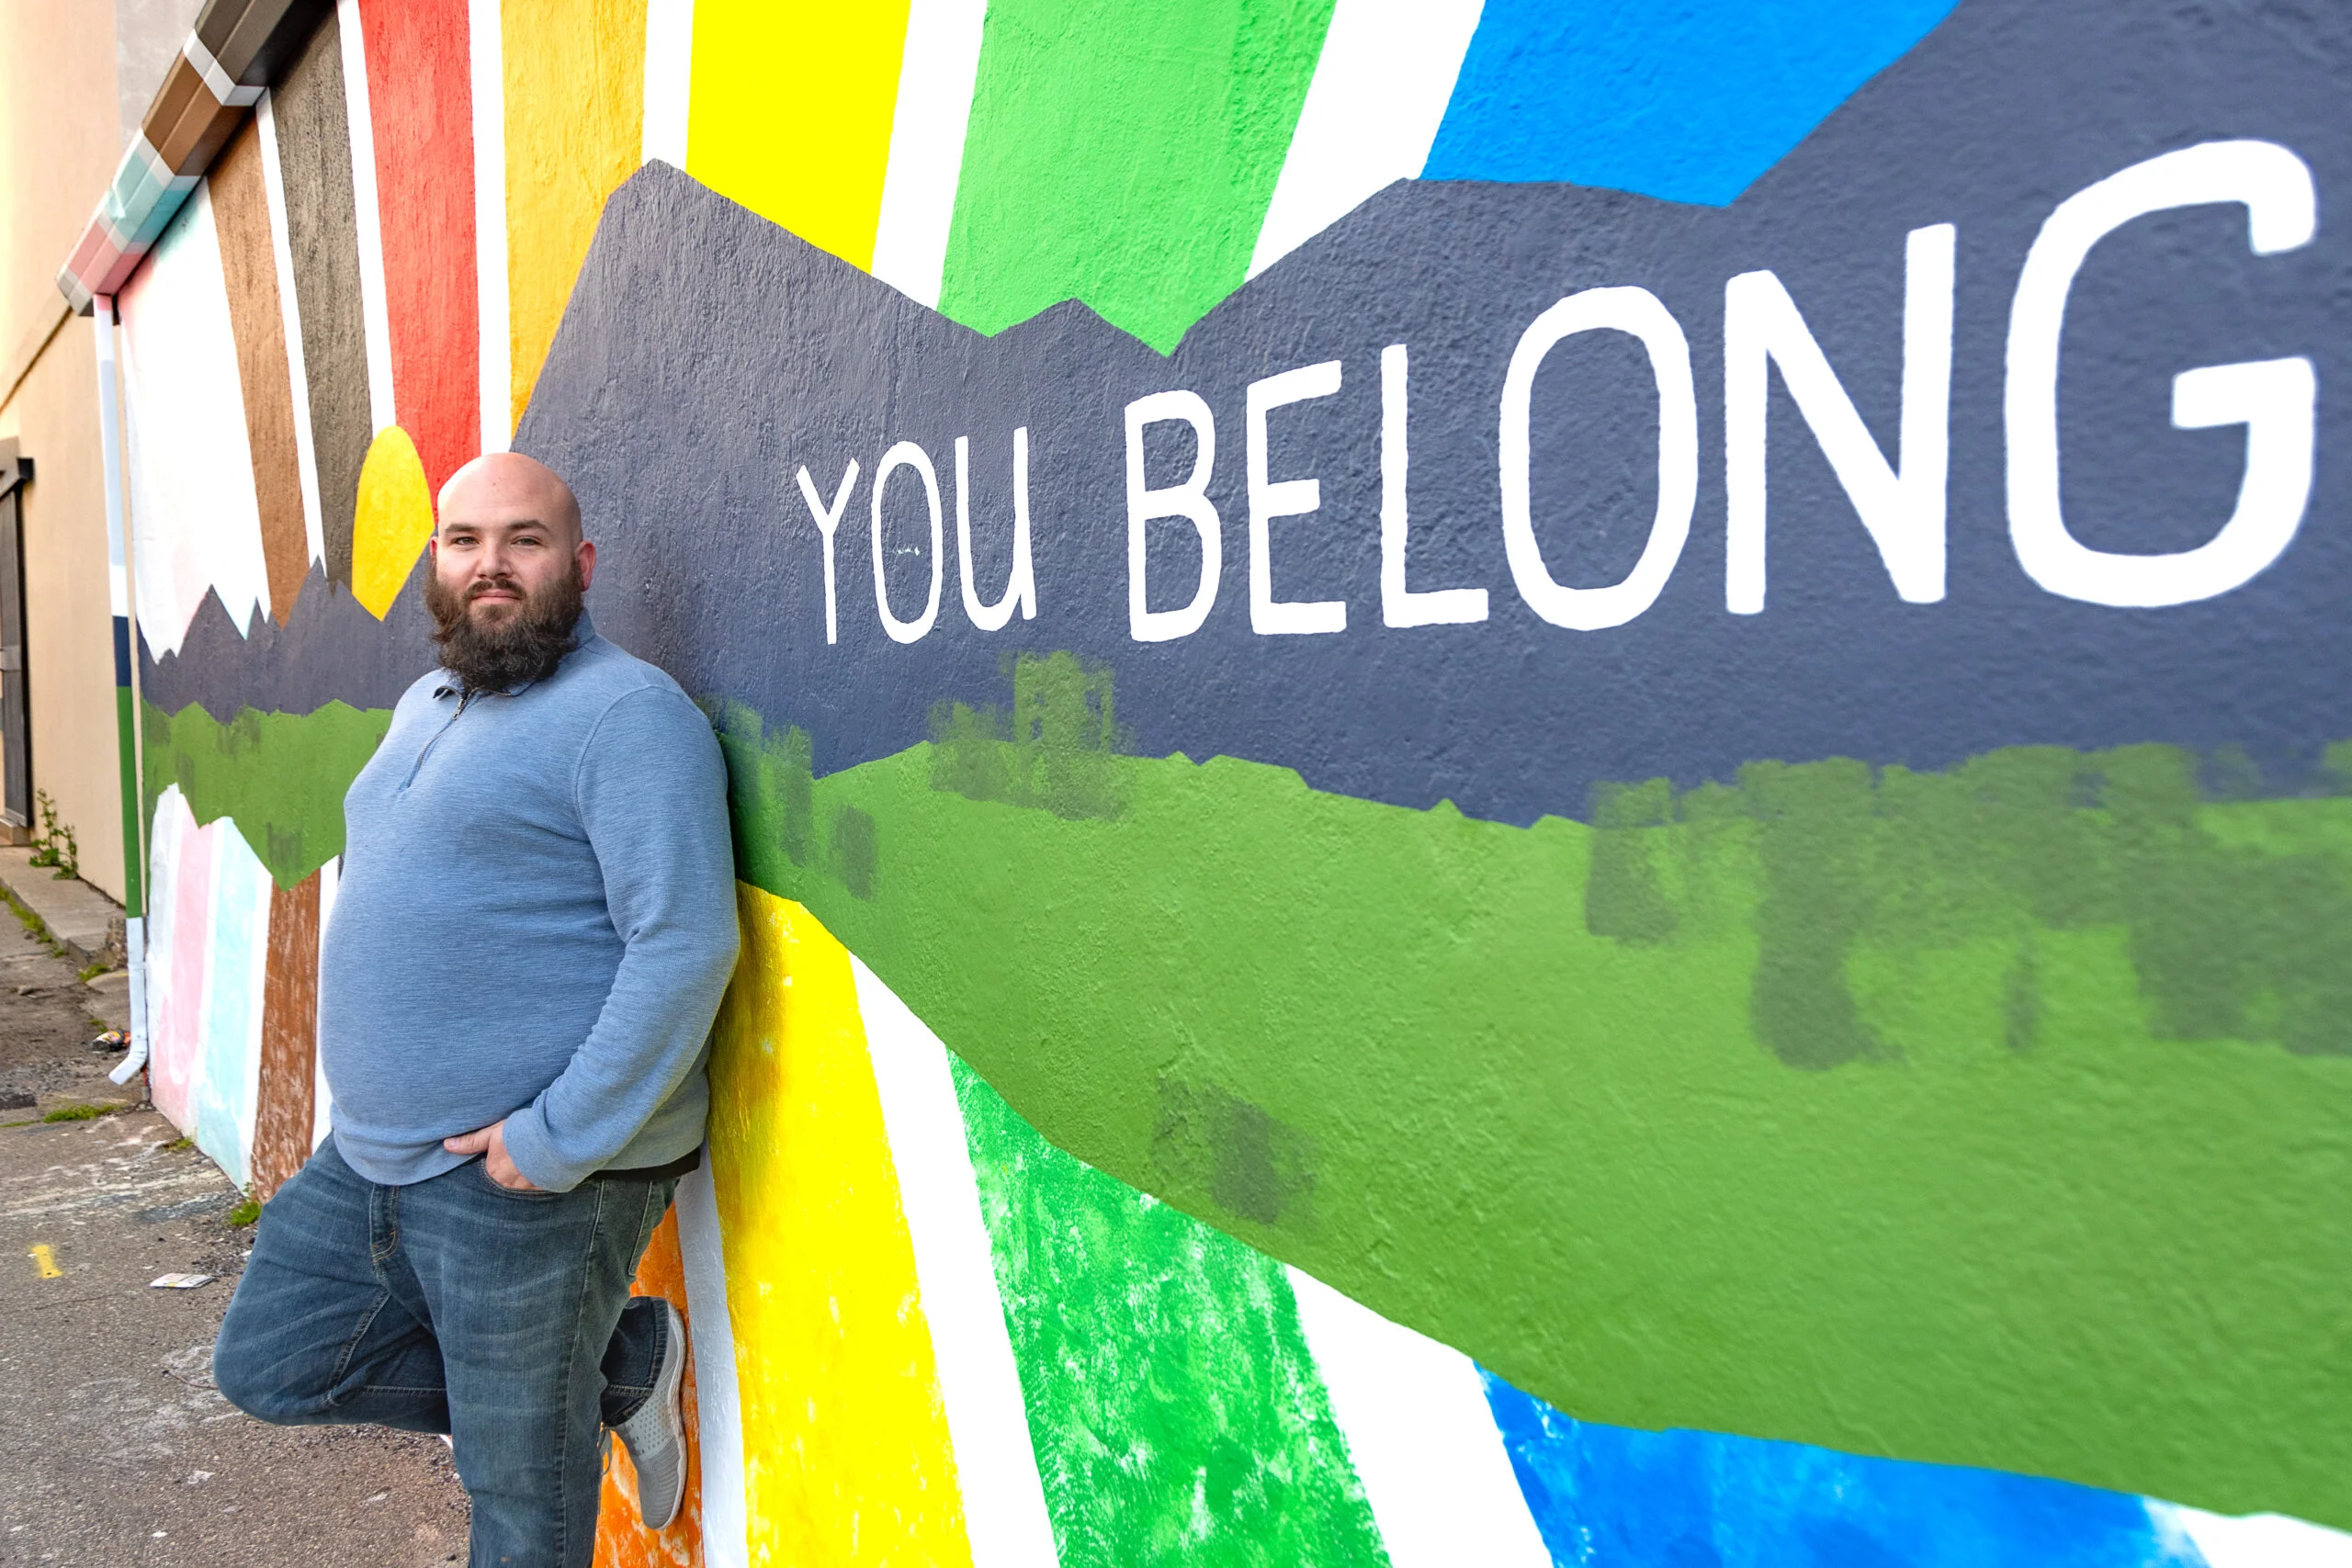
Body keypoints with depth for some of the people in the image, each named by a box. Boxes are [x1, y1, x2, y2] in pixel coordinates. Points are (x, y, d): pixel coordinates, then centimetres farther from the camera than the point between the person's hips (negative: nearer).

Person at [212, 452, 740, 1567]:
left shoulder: (625, 711, -16)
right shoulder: (426, 704, 14)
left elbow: (684, 945, -24)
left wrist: (558, 1140, -23)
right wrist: (381, 1104, 18)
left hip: (531, 1176, -9)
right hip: (374, 1150, 9)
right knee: (269, 1364, 18)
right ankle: (623, 1362, 19)